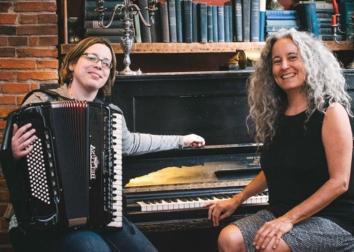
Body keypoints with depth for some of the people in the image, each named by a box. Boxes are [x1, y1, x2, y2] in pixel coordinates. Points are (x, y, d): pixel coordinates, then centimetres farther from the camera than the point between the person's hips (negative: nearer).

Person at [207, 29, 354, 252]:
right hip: (281, 213, 6)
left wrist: (289, 220, -21)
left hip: (330, 219, -5)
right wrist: (237, 200, 14)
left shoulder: (330, 111, -10)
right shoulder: (276, 113, 10)